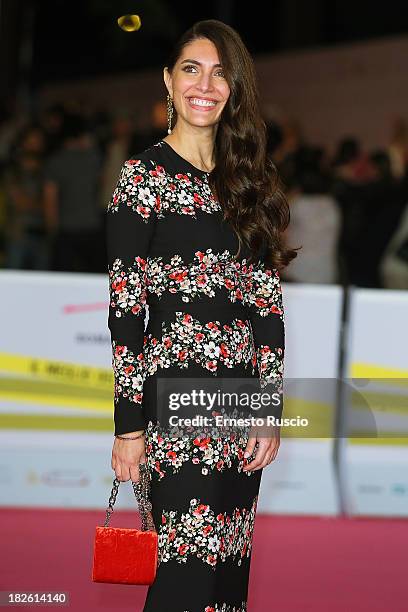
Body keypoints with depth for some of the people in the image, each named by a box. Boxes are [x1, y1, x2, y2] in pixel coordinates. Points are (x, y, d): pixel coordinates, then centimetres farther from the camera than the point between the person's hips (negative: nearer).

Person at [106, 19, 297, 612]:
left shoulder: (250, 181, 14)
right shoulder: (144, 175, -2)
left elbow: (269, 305, 11)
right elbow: (123, 308, -6)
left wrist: (271, 409, 4)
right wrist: (128, 426, -10)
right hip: (173, 396, -5)